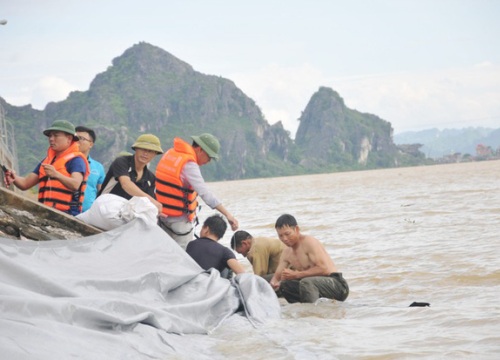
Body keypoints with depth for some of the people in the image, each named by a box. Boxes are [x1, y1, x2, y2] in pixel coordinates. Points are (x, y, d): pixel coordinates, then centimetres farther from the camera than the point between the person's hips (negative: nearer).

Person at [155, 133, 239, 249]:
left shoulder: (170, 153, 8)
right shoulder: (189, 165, -20)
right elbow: (205, 194, -30)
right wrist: (228, 215, -34)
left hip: (163, 217, 9)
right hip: (180, 220, -9)